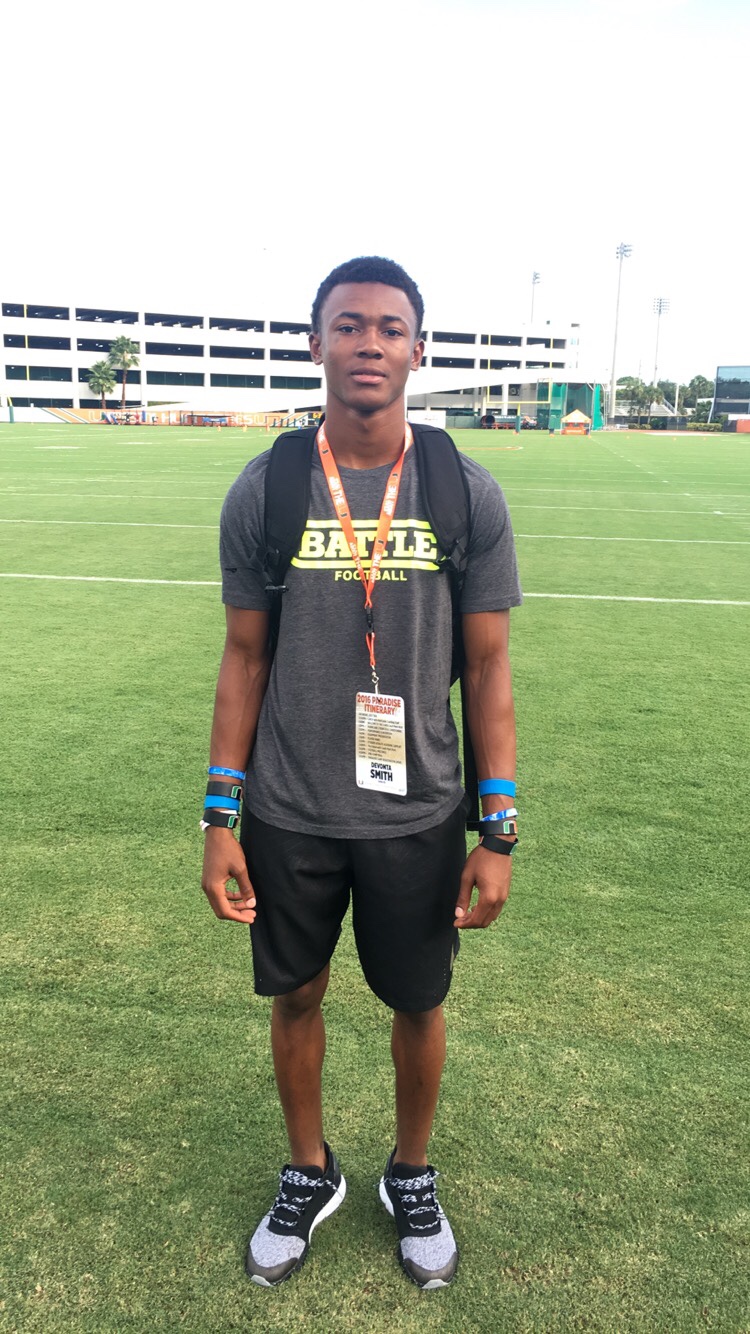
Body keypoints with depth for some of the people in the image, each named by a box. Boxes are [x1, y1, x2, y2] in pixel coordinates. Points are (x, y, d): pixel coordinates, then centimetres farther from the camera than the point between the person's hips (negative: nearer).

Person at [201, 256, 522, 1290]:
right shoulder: (263, 490, -4)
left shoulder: (468, 496, -6)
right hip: (287, 815, 1)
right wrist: (220, 818, -1)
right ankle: (309, 1174, 45)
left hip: (418, 816, 0)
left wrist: (498, 833, -6)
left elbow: (488, 668, -3)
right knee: (296, 998, 17)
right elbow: (245, 657, 1)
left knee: (418, 1003, 16)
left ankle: (412, 1177, 44)